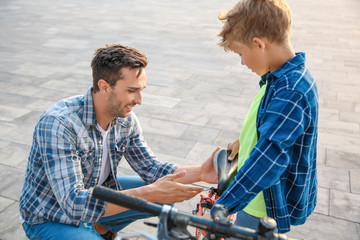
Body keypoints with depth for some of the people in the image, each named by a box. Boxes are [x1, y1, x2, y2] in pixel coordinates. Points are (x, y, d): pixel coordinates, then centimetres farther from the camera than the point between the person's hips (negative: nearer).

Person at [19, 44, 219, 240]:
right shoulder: (57, 123, -32)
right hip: (51, 219, -6)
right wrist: (150, 193, -44)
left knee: (168, 194, 0)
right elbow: (74, 204, -37)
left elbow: (151, 169, -3)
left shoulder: (126, 120, -10)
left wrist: (200, 172, -20)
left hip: (94, 194, 7)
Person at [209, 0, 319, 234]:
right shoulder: (283, 77, -1)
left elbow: (267, 157, -39)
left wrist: (220, 209, -38)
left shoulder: (291, 92, -33)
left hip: (269, 206, -9)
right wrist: (244, 140, 23)